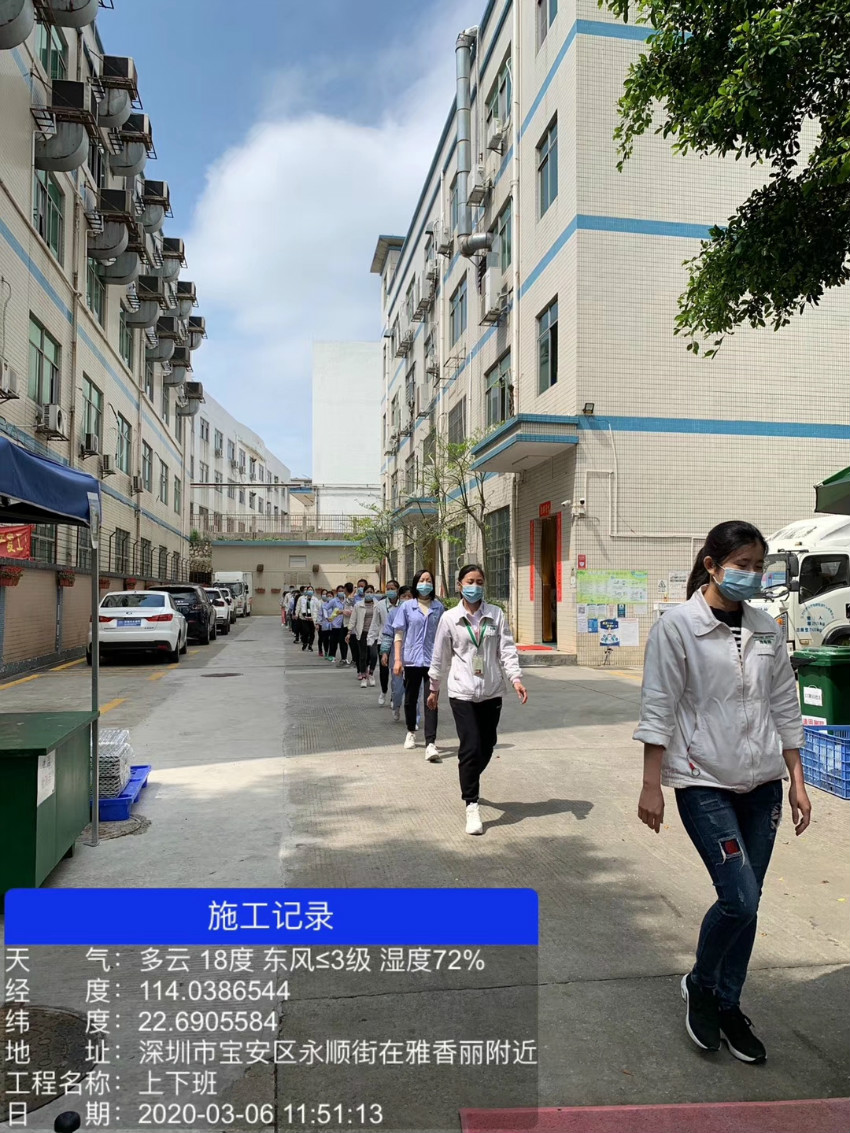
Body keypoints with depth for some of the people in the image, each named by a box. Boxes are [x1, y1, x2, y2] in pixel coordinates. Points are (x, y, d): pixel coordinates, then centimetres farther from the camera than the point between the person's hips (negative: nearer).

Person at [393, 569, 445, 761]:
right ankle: (411, 732, 38)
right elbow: (399, 634, 3)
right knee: (410, 699, 15)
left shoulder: (439, 607, 4)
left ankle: (431, 744, -9)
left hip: (432, 660, -1)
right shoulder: (407, 607, 2)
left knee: (431, 702, -7)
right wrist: (398, 659, -2)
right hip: (412, 660, 1)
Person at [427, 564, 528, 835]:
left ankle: (469, 780, 40)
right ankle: (472, 806, 2)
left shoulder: (496, 615, 1)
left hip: (491, 691, 3)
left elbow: (507, 649, -2)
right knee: (471, 747, -9)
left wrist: (516, 678, -16)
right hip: (462, 692, -2)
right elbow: (440, 656, 6)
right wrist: (434, 688, 13)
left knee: (486, 747, 11)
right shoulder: (450, 618, -1)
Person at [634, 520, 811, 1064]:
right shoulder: (678, 626, -10)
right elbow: (658, 709, -9)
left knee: (747, 901, 11)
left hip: (762, 782, 5)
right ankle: (700, 984, 21)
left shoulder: (767, 628, 5)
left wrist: (797, 782, 10)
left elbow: (784, 706, 11)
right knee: (740, 898, -8)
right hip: (704, 781, -5)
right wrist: (651, 786, -10)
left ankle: (728, 1005, 32)